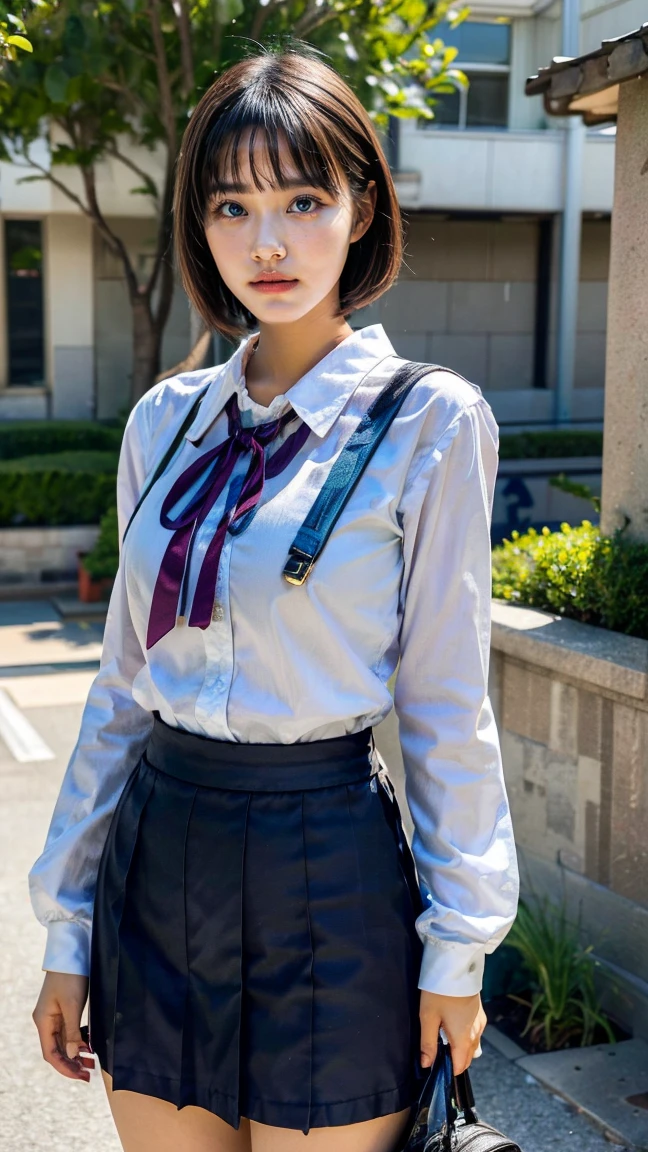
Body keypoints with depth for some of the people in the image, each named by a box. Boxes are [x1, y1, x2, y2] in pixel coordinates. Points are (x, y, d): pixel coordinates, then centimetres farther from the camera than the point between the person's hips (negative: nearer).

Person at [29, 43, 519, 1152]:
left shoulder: (429, 423, -7)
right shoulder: (166, 420, 5)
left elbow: (446, 706, -6)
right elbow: (123, 685, 9)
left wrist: (456, 950, -4)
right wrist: (67, 919, 10)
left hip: (325, 870, -4)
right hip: (158, 862, 5)